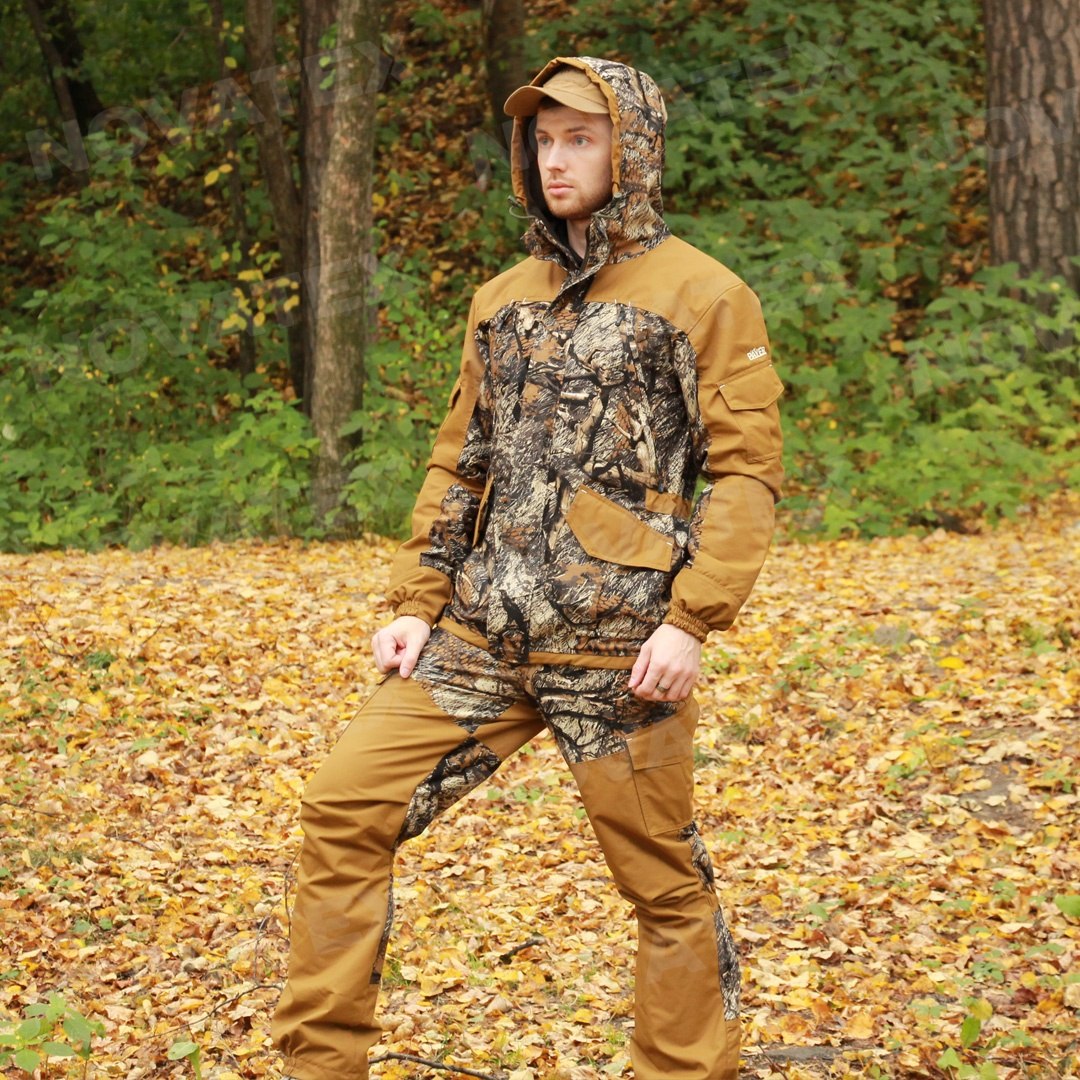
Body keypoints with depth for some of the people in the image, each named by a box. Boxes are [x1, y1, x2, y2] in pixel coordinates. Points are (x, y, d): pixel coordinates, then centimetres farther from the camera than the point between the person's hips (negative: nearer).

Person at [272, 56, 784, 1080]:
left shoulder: (702, 295, -1)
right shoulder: (501, 301, 16)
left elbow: (747, 469, -7)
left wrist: (691, 620, -16)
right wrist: (416, 602, 10)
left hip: (612, 646, -5)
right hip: (479, 636, 6)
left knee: (661, 878, 2)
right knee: (342, 810, 0)